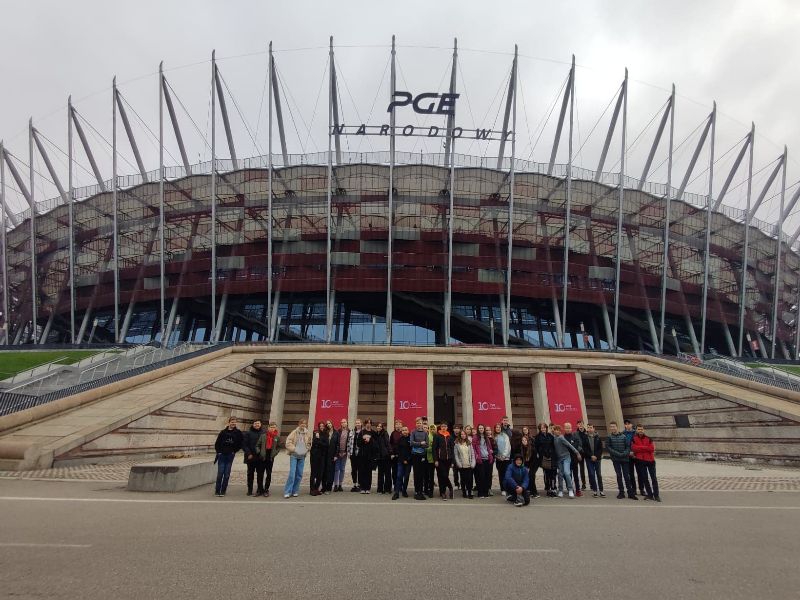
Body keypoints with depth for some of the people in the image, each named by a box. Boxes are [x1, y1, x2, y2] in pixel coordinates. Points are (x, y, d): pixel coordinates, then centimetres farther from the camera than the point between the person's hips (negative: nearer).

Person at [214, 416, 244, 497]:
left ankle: (223, 491, 11)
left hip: (230, 456, 0)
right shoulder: (223, 432, 1)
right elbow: (217, 443, 5)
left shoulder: (238, 433, 1)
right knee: (220, 473, -2)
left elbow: (241, 443, 6)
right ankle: (217, 490, 8)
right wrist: (218, 451, -3)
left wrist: (235, 451, 1)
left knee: (227, 474, 3)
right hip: (222, 455, 0)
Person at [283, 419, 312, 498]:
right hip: (294, 455, -4)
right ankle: (287, 492, -4)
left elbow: (309, 443, 16)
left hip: (302, 456, 4)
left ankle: (295, 491, 16)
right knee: (292, 473, -10)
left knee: (299, 474, 6)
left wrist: (306, 450, 2)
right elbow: (288, 442, -8)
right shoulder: (294, 432, -5)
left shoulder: (308, 433, 5)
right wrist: (294, 449, -12)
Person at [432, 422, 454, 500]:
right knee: (443, 475, -11)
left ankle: (442, 493, 12)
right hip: (440, 459, -3)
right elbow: (434, 449, -4)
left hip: (448, 459, 3)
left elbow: (452, 449, 13)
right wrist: (435, 460, -11)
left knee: (445, 475, 4)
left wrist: (452, 461, 7)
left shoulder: (450, 437, 11)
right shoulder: (437, 436, 0)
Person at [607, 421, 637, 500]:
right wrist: (617, 454, -14)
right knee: (619, 475, 5)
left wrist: (625, 453, -15)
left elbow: (628, 446, 2)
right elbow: (608, 447, -6)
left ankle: (630, 493, 10)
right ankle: (621, 492, 13)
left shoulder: (623, 436, 2)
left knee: (627, 475, 3)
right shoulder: (609, 437, -1)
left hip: (625, 458, 0)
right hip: (615, 459, 0)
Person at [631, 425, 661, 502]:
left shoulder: (648, 439, 3)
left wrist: (640, 448, -12)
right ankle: (650, 494, 15)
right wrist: (646, 448, -13)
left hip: (650, 460, 0)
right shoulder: (634, 439, 0)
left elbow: (652, 448, -9)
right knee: (644, 478, 6)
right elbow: (633, 448, -13)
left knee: (653, 478, 3)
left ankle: (656, 495, 9)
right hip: (640, 461, 0)